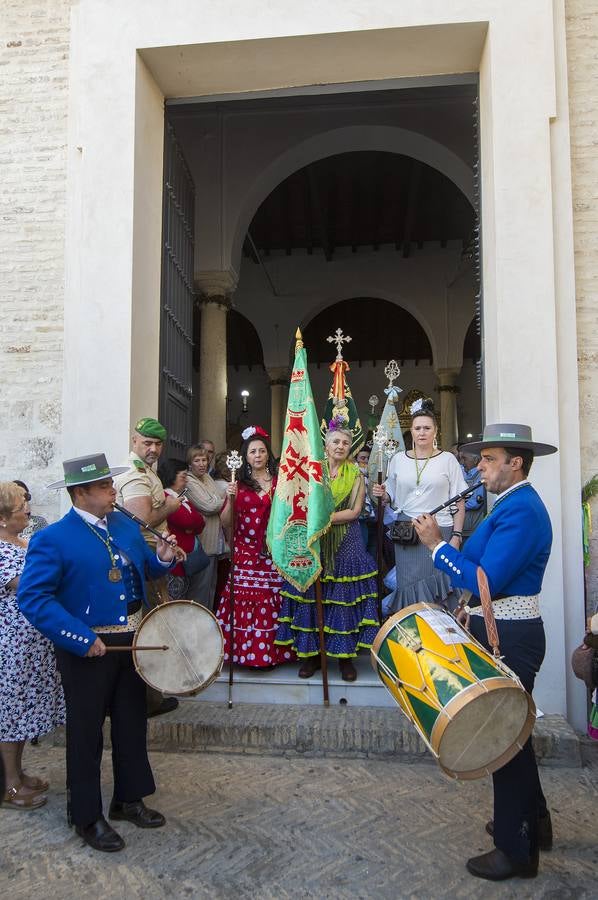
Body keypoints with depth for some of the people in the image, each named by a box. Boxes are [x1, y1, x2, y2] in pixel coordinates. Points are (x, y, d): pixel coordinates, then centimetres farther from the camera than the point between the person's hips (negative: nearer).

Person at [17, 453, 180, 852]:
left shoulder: (125, 524, 3)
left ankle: (129, 799, 38)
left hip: (133, 641, 7)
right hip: (88, 648, -6)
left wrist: (162, 559, -9)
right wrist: (81, 638, -24)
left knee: (133, 723, 18)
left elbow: (145, 568, 15)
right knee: (86, 732, 9)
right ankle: (87, 816, 27)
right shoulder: (53, 539, -17)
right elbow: (33, 598, -21)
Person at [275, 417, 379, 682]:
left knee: (344, 597, 0)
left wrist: (325, 518, -14)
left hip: (346, 543, -1)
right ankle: (311, 653, 13)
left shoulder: (356, 474, 5)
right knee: (310, 596, 1)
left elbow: (354, 511, -4)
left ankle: (345, 656, 10)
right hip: (314, 541, 1)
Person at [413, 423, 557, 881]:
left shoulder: (521, 510, -22)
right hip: (501, 632, 10)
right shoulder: (514, 504, 11)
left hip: (510, 639, -10)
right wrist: (474, 608, 13)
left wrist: (438, 545, -20)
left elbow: (486, 579, -28)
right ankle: (533, 822, 41)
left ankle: (517, 850, 19)